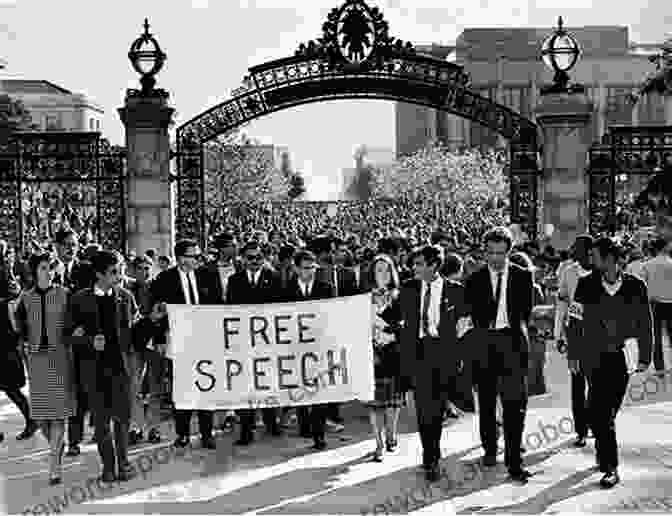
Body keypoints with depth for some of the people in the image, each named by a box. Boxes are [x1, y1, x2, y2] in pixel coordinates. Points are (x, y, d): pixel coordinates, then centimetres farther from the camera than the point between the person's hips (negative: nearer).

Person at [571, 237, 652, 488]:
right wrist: (573, 354, 4)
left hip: (622, 358, 0)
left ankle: (603, 452, 24)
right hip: (594, 357, 0)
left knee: (607, 411, 4)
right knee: (601, 412, -4)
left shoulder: (635, 286, -1)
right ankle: (610, 467, 3)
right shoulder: (586, 284, 0)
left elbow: (645, 323, 5)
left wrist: (644, 357, 4)